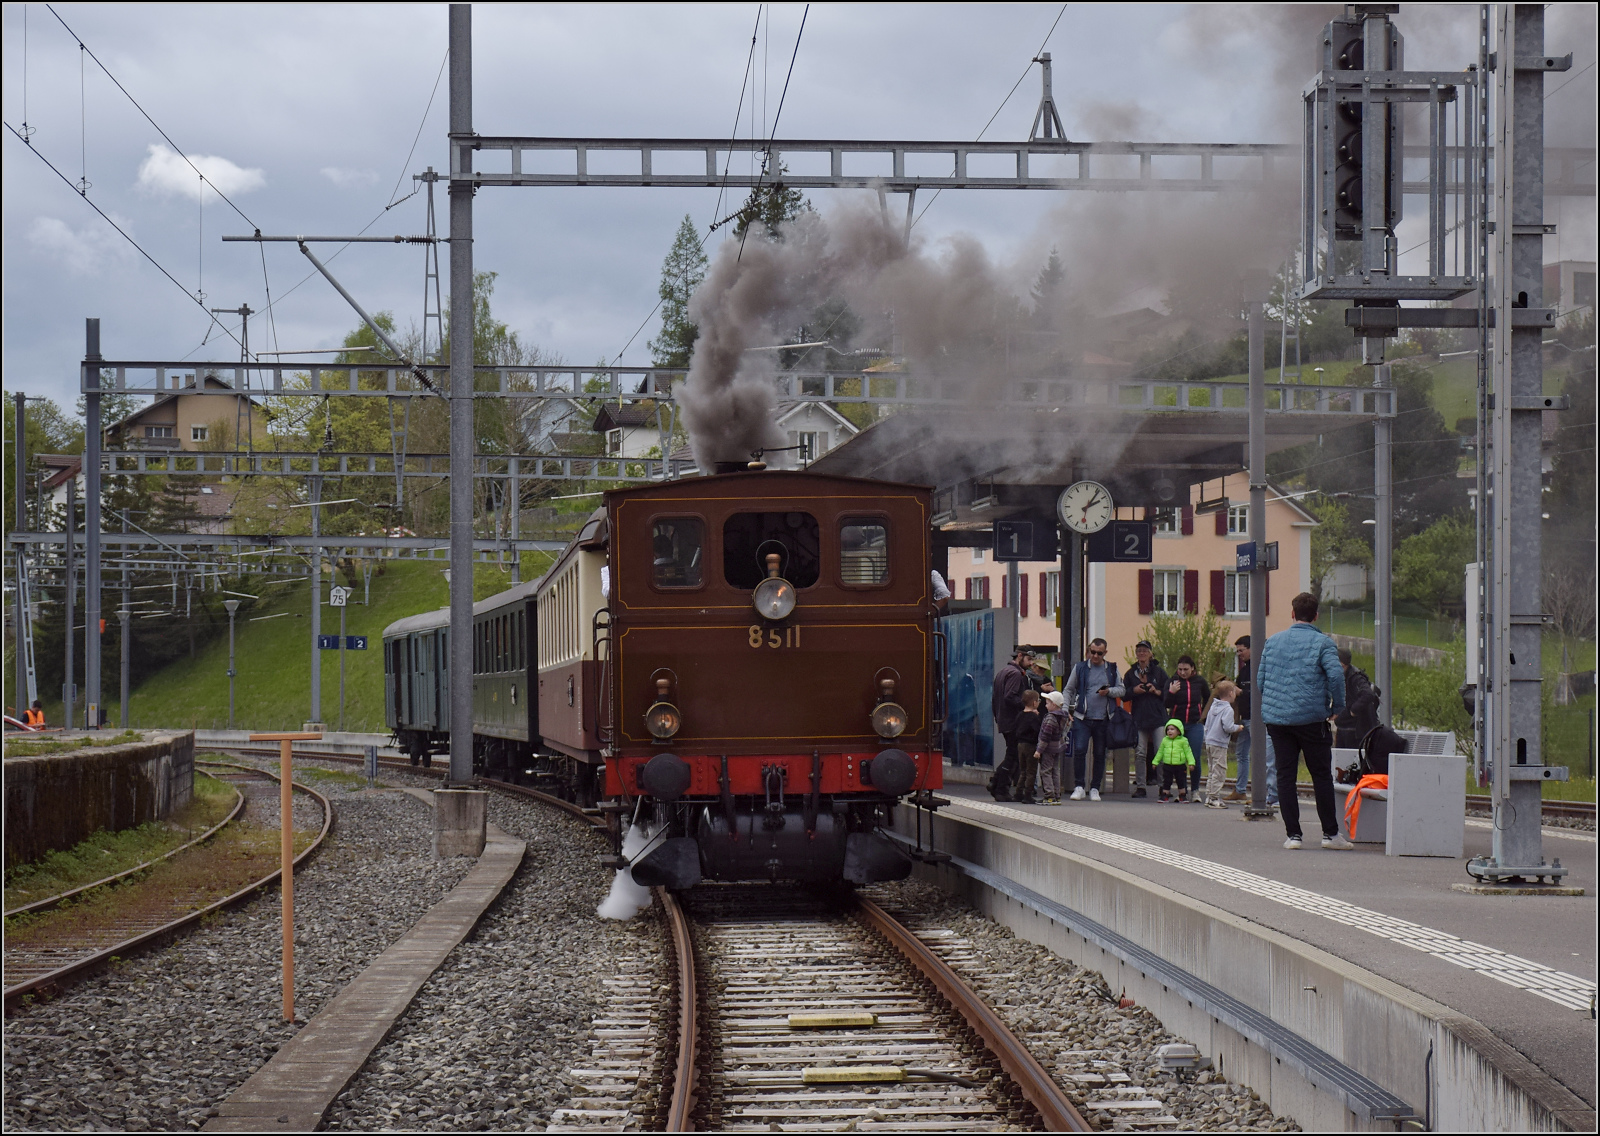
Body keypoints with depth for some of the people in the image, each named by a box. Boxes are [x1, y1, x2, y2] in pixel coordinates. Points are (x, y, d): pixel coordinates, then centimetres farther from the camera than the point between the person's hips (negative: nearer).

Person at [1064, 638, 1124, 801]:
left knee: (1100, 754, 5)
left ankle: (1095, 789, 13)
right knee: (1079, 750, -13)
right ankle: (1079, 786, -5)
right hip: (1083, 718, -2)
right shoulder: (1080, 667, 5)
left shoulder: (1112, 669, 9)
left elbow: (1121, 690, 9)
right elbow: (1069, 689, 9)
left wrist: (1109, 691, -11)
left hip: (1103, 720, 2)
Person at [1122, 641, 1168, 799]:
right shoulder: (1131, 673, 12)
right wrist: (1134, 691, -8)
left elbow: (1169, 692, 7)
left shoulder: (1159, 672, 7)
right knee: (1140, 752, -1)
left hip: (1158, 716, -2)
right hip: (1139, 718, 2)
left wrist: (1157, 691, -11)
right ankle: (1140, 785, 4)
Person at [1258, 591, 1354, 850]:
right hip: (1311, 719, -3)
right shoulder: (1322, 643, -4)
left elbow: (1260, 679, 11)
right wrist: (1337, 707, -4)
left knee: (1285, 776, 6)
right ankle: (1330, 833, 5)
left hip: (1276, 719, 3)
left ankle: (1292, 834, 3)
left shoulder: (1273, 642, 9)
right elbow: (1336, 674, -17)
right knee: (1322, 776, 4)